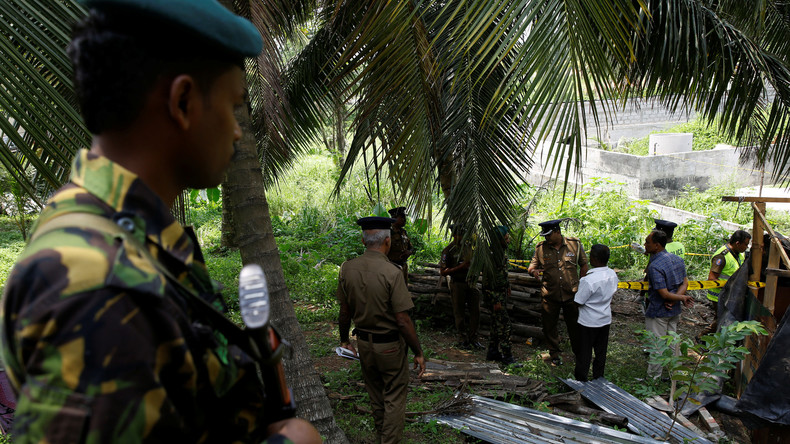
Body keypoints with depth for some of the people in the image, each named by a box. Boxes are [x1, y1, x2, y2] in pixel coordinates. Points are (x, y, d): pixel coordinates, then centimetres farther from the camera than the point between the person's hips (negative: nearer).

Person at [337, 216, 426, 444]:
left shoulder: (347, 269, -8)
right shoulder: (391, 272, -23)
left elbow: (345, 312, 2)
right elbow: (403, 320, -21)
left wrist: (344, 340, 17)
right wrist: (418, 352, -10)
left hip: (364, 342, 6)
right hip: (390, 345, -5)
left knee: (376, 397, 23)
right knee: (394, 399, 11)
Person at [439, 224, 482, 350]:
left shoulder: (468, 246, 9)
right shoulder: (448, 250, -9)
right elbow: (442, 271, -12)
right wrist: (460, 267, -19)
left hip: (471, 282, 5)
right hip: (458, 284, -5)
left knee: (475, 311, 5)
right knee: (460, 313, 4)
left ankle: (473, 338, 16)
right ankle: (462, 339, 15)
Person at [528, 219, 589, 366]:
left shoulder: (575, 244, -3)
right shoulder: (541, 248, -1)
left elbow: (584, 265, 7)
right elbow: (531, 266, 1)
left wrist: (581, 285, 4)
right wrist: (533, 271, -23)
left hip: (571, 294, -1)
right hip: (550, 295, 1)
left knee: (575, 326, 11)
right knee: (549, 326, 9)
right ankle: (554, 354, 28)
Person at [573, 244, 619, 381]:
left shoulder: (588, 280, -30)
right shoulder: (613, 275, -6)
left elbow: (578, 302, -22)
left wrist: (577, 290, -4)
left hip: (589, 322, -7)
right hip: (605, 319, 7)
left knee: (584, 351, 11)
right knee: (601, 351, 20)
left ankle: (581, 378, 25)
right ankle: (598, 378, 35)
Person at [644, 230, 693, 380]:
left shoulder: (654, 266, -25)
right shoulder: (677, 259, 1)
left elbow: (664, 294, -24)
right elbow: (685, 283, 4)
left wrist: (682, 298, -10)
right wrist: (678, 298, -10)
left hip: (658, 312, -8)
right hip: (674, 311, 8)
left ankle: (653, 376, 16)